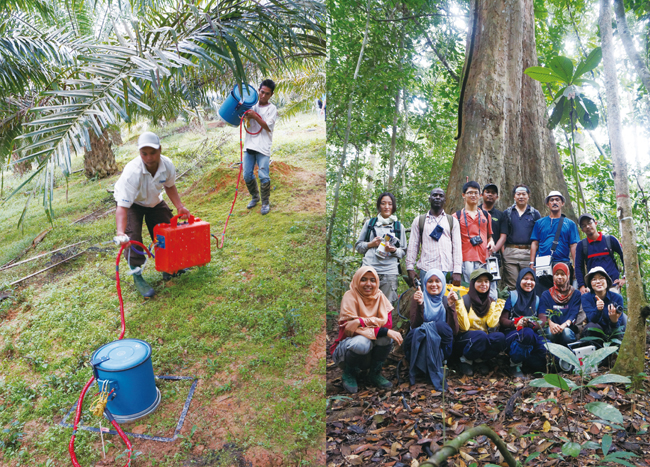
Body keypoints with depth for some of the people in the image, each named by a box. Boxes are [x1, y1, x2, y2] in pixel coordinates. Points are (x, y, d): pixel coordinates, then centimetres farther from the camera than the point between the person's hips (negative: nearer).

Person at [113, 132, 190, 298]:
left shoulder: (168, 165, -25)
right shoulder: (132, 172, -40)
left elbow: (169, 186, 0)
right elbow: (123, 206, -44)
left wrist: (180, 206, -12)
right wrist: (120, 233, -57)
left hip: (154, 201, 5)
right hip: (131, 203, -5)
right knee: (133, 237, -22)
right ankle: (137, 276, -5)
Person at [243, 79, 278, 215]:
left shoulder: (272, 109, 2)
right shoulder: (252, 105, 14)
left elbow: (268, 127, -9)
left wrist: (255, 116, -15)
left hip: (263, 148, -4)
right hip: (249, 146, 4)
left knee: (263, 176, -9)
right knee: (247, 175, 5)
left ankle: (265, 203, 6)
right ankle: (255, 197, 28)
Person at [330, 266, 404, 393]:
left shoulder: (379, 296, -2)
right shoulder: (350, 296, -14)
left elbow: (387, 323, -15)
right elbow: (349, 328, -24)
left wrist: (361, 321, -32)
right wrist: (385, 331, -32)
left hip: (371, 353, 3)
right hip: (348, 347, -3)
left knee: (386, 337, -25)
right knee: (362, 342, -35)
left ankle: (375, 373, -1)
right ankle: (349, 374, -3)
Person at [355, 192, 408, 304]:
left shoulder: (398, 227, 16)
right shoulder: (370, 223, 15)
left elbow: (403, 251, 15)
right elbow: (358, 245, 16)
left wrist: (394, 250, -7)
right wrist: (371, 244, -4)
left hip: (390, 272, 0)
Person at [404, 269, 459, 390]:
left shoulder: (446, 301, 7)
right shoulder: (419, 298, 3)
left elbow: (454, 331, -7)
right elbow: (415, 326, -13)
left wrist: (451, 306, -17)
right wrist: (419, 305, -26)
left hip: (441, 347, 1)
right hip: (417, 345, -1)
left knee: (442, 326, -28)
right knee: (424, 329, -32)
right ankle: (435, 375, -24)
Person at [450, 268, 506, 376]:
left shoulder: (491, 302, 7)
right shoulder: (465, 300, -7)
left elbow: (492, 324, -9)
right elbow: (464, 326, -17)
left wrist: (500, 304, -6)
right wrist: (457, 304, -27)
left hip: (484, 340, 4)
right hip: (465, 340, -4)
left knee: (500, 337, -26)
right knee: (480, 335, -36)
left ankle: (480, 360, -3)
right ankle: (465, 360, -8)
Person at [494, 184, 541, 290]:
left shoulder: (535, 214, 11)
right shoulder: (507, 213, 11)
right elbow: (503, 236, 6)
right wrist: (494, 249, -10)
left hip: (529, 253, 0)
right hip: (510, 253, 0)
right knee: (511, 286, 0)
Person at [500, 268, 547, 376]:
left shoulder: (537, 299, 19)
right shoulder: (512, 296, 7)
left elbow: (541, 323, 5)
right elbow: (503, 320, -1)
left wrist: (531, 324, -19)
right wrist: (516, 323, -22)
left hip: (532, 333, 4)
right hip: (511, 333, -3)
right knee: (527, 333, -39)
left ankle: (524, 364, 1)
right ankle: (515, 365, -17)